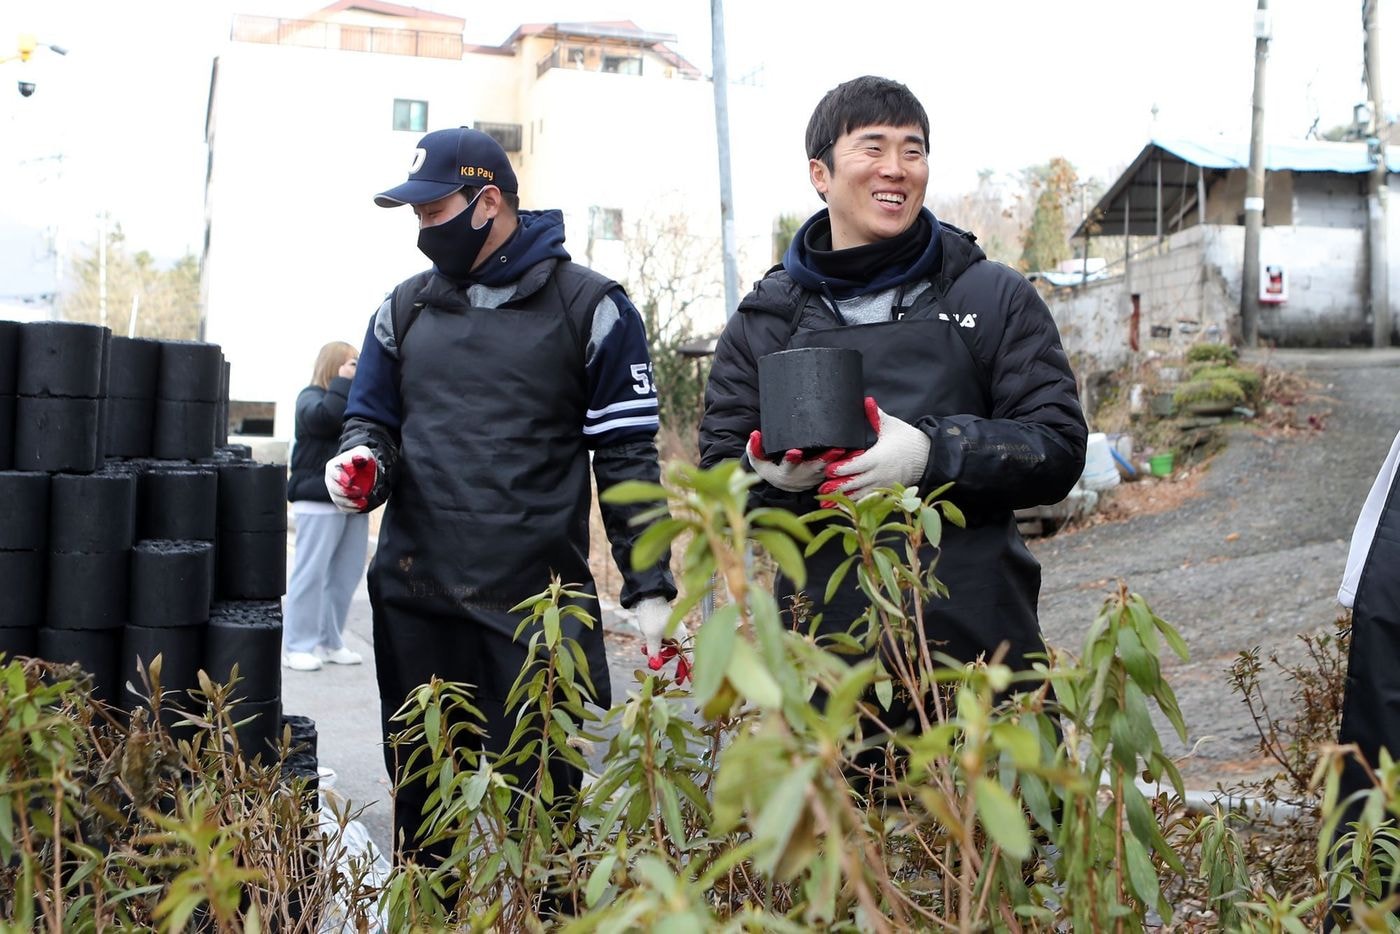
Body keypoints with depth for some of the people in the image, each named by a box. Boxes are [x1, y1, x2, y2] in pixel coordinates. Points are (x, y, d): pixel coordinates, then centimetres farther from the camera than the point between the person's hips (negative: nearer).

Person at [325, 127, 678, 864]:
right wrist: (361, 464, -6)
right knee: (419, 802, 13)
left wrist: (649, 589, -5)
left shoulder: (588, 307, 0)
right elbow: (373, 421, 18)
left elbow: (627, 457, -1)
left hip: (539, 600, -4)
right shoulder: (405, 307, 12)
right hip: (415, 596, 4)